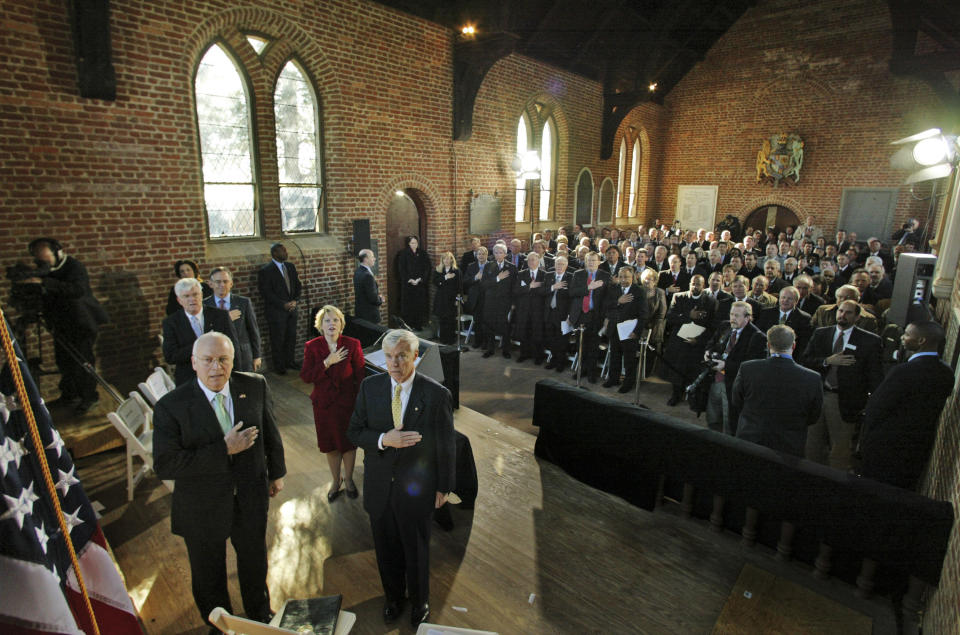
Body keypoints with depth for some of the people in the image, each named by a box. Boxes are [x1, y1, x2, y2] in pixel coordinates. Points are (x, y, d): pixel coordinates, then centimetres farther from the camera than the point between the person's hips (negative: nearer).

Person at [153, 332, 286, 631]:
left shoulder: (256, 387, -14)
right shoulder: (171, 406, -22)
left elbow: (270, 431, 0)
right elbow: (164, 465, -25)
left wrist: (276, 472, 9)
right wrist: (224, 449, -31)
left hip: (251, 500, 2)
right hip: (202, 510, -2)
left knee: (254, 564, 27)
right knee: (208, 576, 23)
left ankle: (260, 614, 58)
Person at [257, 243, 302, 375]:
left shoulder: (290, 267, 10)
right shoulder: (265, 271, -10)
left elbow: (297, 285, 12)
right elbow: (266, 292, -14)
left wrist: (295, 301, -4)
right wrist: (283, 305, -17)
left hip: (291, 309, 6)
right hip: (276, 311, -6)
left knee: (291, 337, 12)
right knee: (278, 339, 3)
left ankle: (290, 361, 27)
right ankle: (279, 366, 16)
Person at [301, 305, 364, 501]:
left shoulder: (352, 345, -10)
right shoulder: (312, 347, -6)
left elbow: (360, 375, -8)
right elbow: (305, 376, -12)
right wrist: (327, 362, -22)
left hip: (347, 402, -1)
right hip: (324, 404, 1)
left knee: (349, 442, 13)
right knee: (330, 444, 16)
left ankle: (348, 479, 37)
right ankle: (335, 480, 39)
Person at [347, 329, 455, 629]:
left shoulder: (437, 395, -18)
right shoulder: (370, 387, -9)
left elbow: (446, 446, -9)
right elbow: (354, 431, -4)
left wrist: (443, 487, -2)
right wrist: (383, 440, -24)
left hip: (416, 488, -2)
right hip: (379, 486, 3)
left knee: (417, 550, 19)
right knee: (386, 548, 23)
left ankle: (419, 601, 48)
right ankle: (393, 596, 52)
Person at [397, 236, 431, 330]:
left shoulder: (422, 254, 8)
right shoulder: (403, 253, 1)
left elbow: (427, 268, 2)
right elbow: (401, 269, -3)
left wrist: (419, 279, -9)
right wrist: (409, 280, -12)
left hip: (421, 283, 2)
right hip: (407, 283, -2)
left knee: (420, 304, 1)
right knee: (408, 304, -2)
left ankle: (418, 325, 8)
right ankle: (408, 325, 5)